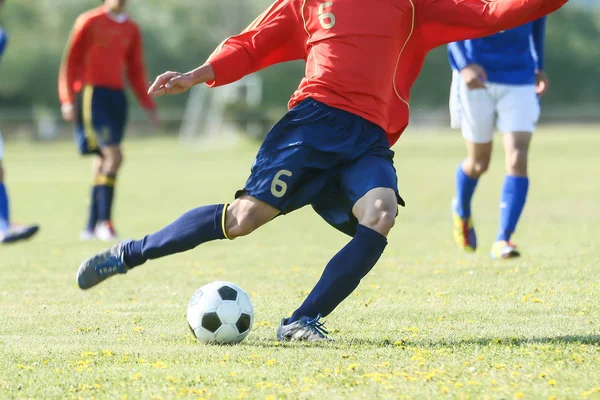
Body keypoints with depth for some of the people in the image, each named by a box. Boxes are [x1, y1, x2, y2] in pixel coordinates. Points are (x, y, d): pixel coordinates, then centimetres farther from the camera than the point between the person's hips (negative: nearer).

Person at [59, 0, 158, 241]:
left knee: (103, 162, 6)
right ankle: (104, 220, -12)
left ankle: (92, 227, 12)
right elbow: (71, 61, -2)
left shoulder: (131, 30, 14)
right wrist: (68, 99, -9)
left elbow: (136, 72, 20)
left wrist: (149, 106, 15)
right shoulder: (89, 22, -2)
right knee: (114, 155, -18)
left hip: (117, 96, 6)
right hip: (91, 94, -6)